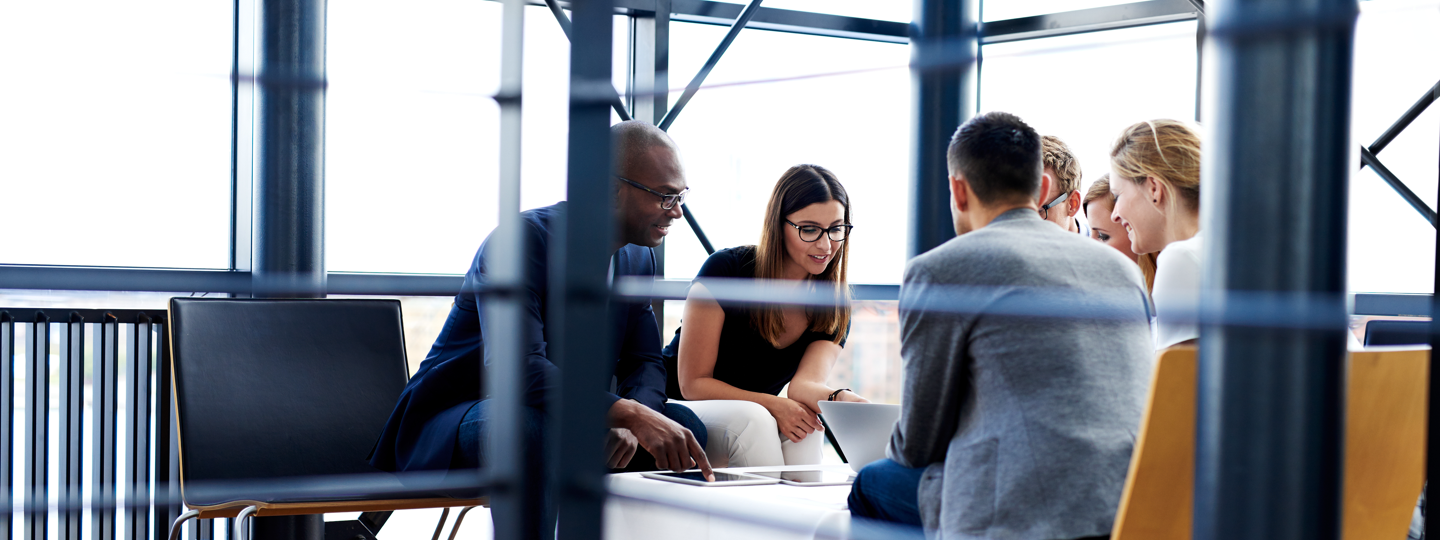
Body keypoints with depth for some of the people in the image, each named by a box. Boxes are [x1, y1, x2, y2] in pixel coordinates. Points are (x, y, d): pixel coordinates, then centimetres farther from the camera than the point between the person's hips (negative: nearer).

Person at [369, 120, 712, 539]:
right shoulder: (524, 238, -22)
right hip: (454, 420, -7)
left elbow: (644, 363, 4)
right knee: (531, 428, -40)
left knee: (684, 426, -11)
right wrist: (627, 413, -44)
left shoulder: (639, 259, 4)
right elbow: (516, 367, -35)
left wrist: (626, 426, -21)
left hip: (554, 418, 7)